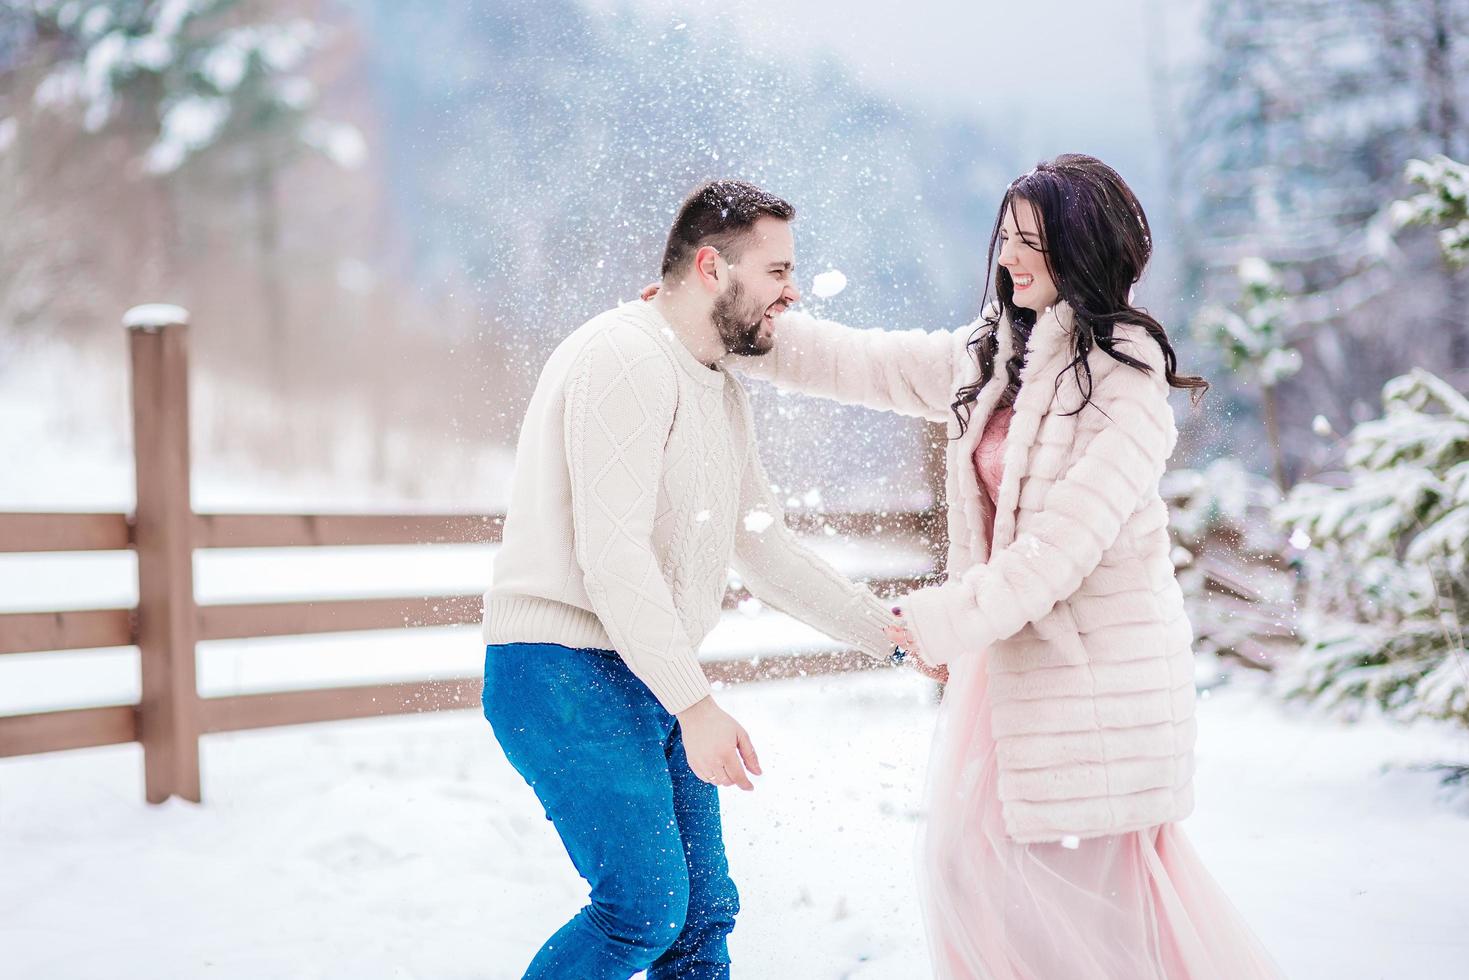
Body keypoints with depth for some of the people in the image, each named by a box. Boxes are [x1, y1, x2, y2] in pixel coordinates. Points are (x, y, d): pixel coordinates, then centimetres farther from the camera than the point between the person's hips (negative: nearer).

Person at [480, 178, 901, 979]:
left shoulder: (721, 393, 17)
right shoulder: (627, 359, -15)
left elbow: (763, 549, 21)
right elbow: (611, 553, -22)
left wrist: (891, 632, 14)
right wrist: (695, 706, -24)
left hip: (651, 682, 10)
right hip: (566, 672, -9)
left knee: (703, 914, 8)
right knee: (646, 907, -15)